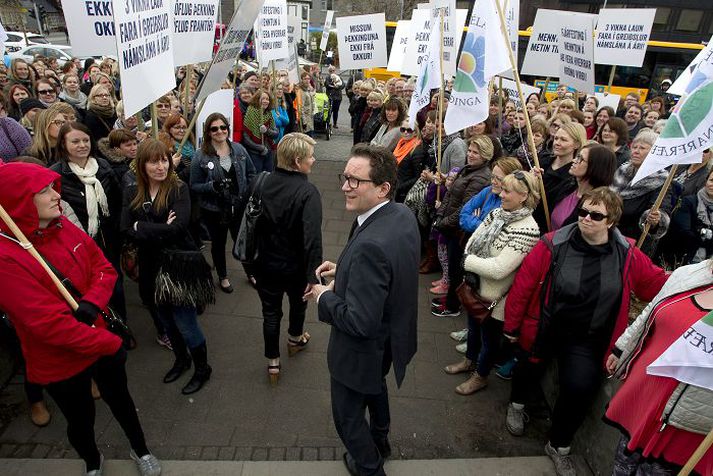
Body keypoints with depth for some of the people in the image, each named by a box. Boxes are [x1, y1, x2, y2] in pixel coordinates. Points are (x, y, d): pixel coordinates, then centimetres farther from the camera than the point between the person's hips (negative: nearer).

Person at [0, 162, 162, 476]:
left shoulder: (63, 227, -7)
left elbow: (104, 267, -2)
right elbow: (49, 323, -28)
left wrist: (91, 304, -22)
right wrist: (110, 343, -20)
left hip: (102, 338, 5)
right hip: (59, 362, -4)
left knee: (120, 399, 23)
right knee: (81, 419, 20)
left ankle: (141, 451, 49)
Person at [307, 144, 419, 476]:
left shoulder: (370, 245, -38)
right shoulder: (404, 215, -10)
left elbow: (360, 322, -34)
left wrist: (325, 297, -18)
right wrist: (344, 271, 1)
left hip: (364, 349, -9)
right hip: (393, 335, 9)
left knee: (348, 414, 20)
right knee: (375, 387, 36)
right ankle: (380, 439, 63)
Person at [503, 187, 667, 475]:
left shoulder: (628, 256, -8)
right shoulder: (553, 245, -17)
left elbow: (660, 285, 2)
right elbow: (523, 286, -12)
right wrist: (511, 327, -6)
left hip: (586, 342, 1)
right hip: (542, 330, 0)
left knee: (580, 387, -11)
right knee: (530, 369, 19)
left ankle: (559, 447, 18)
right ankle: (517, 405, 56)